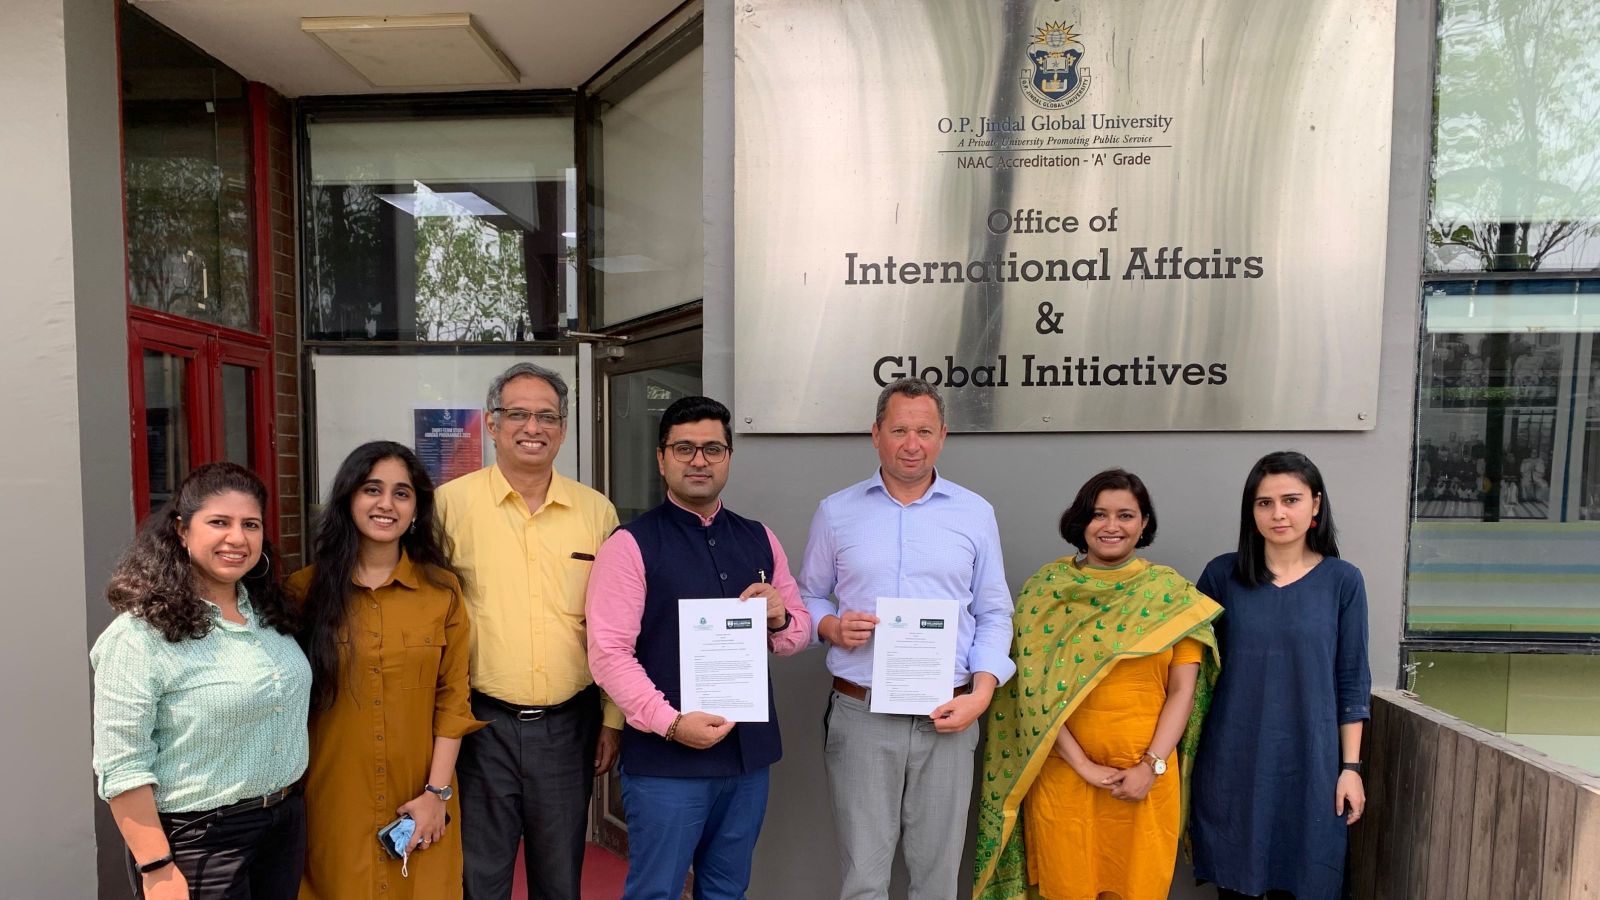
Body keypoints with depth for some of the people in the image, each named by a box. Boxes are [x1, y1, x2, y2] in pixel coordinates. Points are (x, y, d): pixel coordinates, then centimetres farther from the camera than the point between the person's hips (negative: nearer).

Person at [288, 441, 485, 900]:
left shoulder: (442, 589, -2)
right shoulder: (306, 589, -2)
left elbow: (452, 697, -2)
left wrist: (437, 791, -8)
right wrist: (290, 796, -1)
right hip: (332, 802, 0)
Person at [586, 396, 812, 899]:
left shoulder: (759, 539, 7)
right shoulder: (631, 545, -8)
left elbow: (800, 630, 12)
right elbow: (608, 653, -14)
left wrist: (778, 618, -10)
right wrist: (671, 722, -23)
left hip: (750, 752, 5)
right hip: (665, 758, -4)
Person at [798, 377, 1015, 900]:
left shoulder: (976, 514, 4)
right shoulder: (836, 512, 3)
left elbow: (994, 614, 6)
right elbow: (809, 597, 11)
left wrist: (982, 691, -6)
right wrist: (832, 626, -11)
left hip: (946, 717, 1)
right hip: (860, 715, 0)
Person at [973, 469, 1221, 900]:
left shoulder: (1172, 593, -1)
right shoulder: (1046, 589, -4)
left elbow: (1182, 690, 0)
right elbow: (1034, 689, -6)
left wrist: (1152, 766, -9)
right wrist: (1082, 764, -10)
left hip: (1146, 776, 1)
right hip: (1063, 772, 0)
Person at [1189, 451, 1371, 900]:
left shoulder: (1342, 581, -3)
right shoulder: (1222, 575, -4)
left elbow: (1352, 683, 1)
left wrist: (1351, 767, 0)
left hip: (1308, 762, 0)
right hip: (1232, 762, 0)